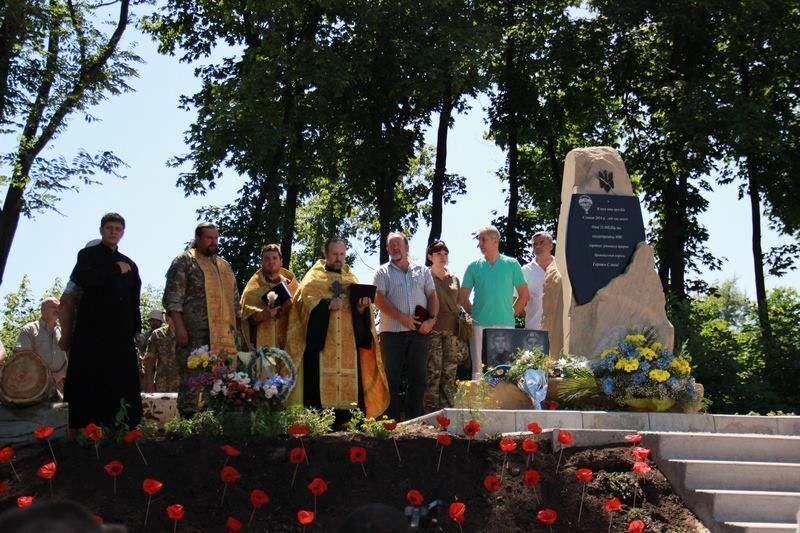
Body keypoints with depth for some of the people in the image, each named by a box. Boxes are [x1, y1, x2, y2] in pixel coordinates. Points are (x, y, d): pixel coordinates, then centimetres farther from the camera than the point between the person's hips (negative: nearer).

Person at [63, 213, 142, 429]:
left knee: (122, 383, -5)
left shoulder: (129, 264, 19)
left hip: (121, 332, 3)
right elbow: (81, 279, -13)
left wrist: (136, 329, 9)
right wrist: (115, 270, -7)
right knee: (87, 382, -8)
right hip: (92, 329, -3)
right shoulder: (88, 255, 8)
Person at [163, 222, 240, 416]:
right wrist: (179, 328, -16)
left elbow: (234, 300, 25)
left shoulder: (224, 266, 22)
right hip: (194, 334, -6)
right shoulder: (184, 262, 1)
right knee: (191, 378, -7)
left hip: (223, 335, 6)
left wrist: (234, 327, 16)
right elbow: (173, 298, -8)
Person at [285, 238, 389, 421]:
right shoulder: (314, 277, 7)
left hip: (347, 344, 4)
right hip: (322, 342, -4)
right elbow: (305, 301, -8)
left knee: (349, 385, -2)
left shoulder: (351, 278, 19)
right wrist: (327, 305, -21)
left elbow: (361, 309, 13)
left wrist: (362, 307, -10)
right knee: (322, 385, -10)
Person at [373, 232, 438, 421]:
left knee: (418, 376, 2)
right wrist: (403, 318, -14)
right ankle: (392, 420, 4)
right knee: (393, 377, 0)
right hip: (392, 332, -2)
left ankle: (414, 419, 8)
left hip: (420, 331, 2)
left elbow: (432, 296, 11)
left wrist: (432, 319, -7)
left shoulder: (422, 271, 15)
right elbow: (379, 299, -5)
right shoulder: (383, 272, 7)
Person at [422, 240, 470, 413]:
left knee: (450, 373, 2)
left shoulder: (454, 279, 18)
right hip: (433, 331, -4)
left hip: (453, 331, 5)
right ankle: (430, 411, -7)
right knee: (433, 373, -10)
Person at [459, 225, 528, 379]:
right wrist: (473, 314, 4)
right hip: (480, 325, 1)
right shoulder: (473, 267, 6)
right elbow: (463, 296, 12)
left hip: (505, 324, -1)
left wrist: (512, 313, 3)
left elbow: (524, 294, 7)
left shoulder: (512, 264, 4)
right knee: (479, 369, 1)